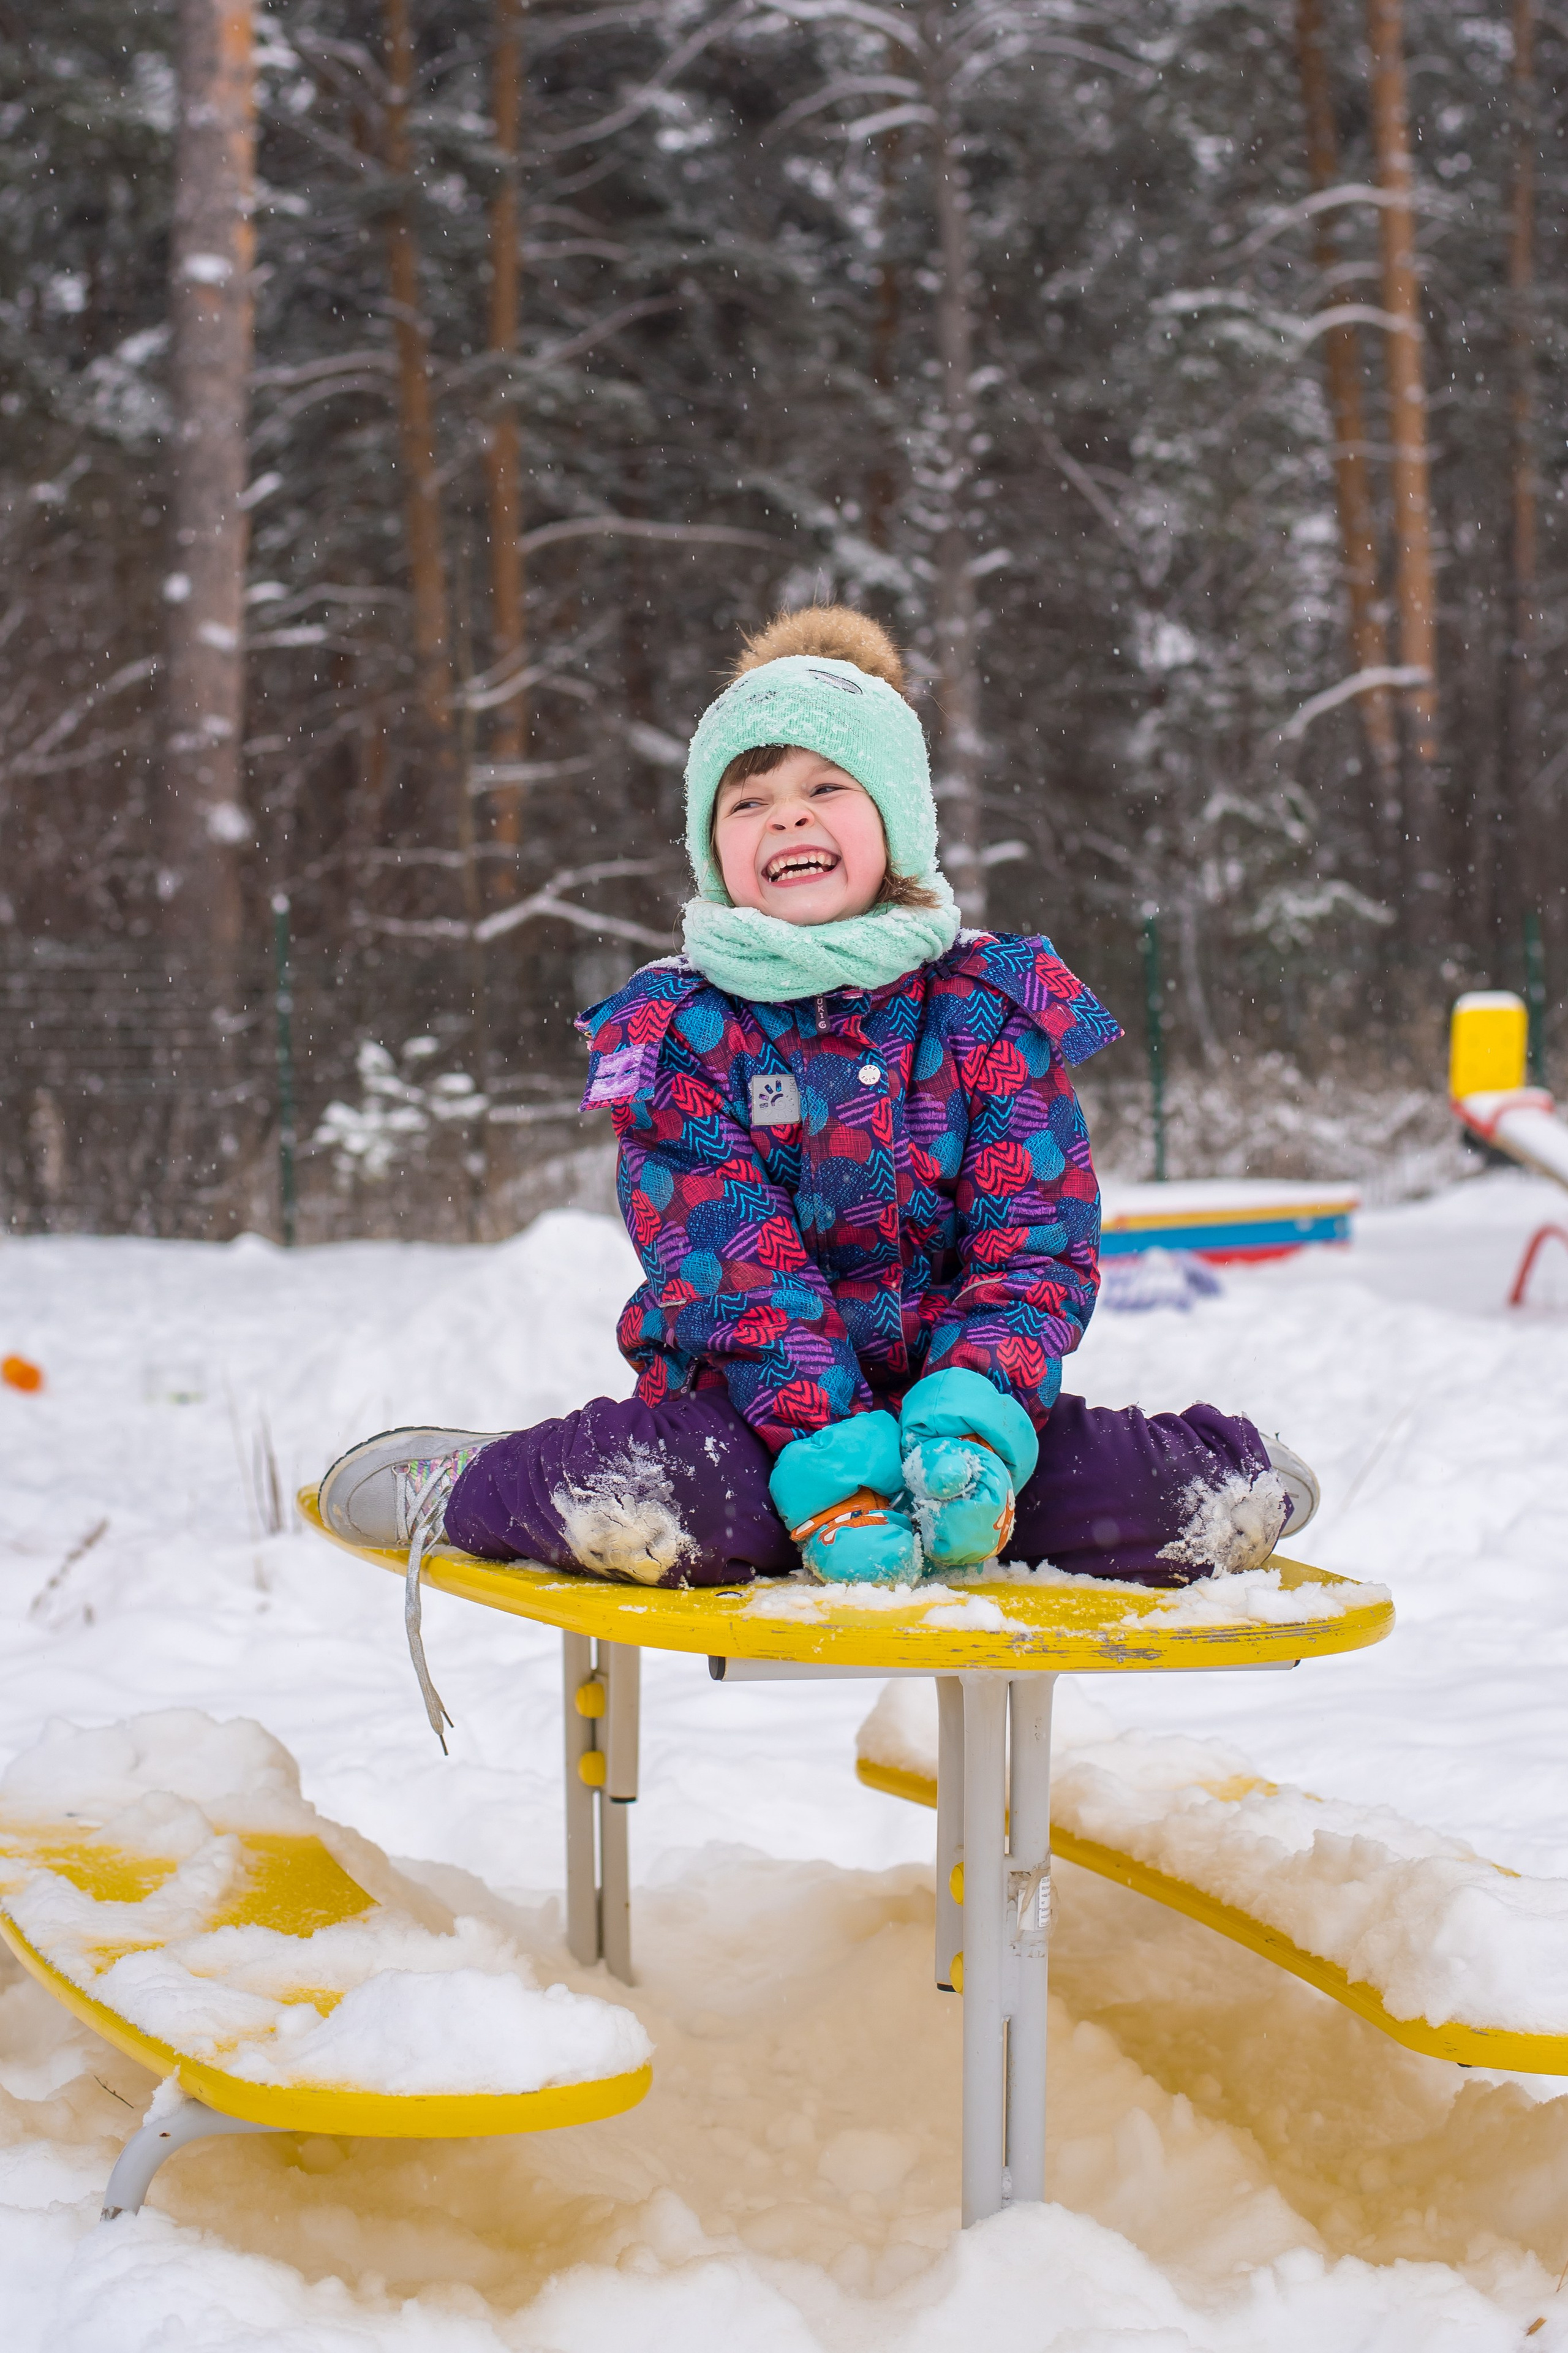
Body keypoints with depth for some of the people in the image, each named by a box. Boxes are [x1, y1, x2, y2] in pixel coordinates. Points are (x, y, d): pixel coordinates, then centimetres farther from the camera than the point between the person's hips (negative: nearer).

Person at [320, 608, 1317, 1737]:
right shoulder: (681, 1029, -2)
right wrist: (832, 1455, -27)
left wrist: (974, 1416, -24)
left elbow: (1037, 1241, -4)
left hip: (953, 1381, 2)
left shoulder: (995, 1008, 3)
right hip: (749, 1394, -1)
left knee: (1222, 1484, -21)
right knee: (667, 1498, -37)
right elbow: (734, 1266, -12)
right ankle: (456, 1486, -5)